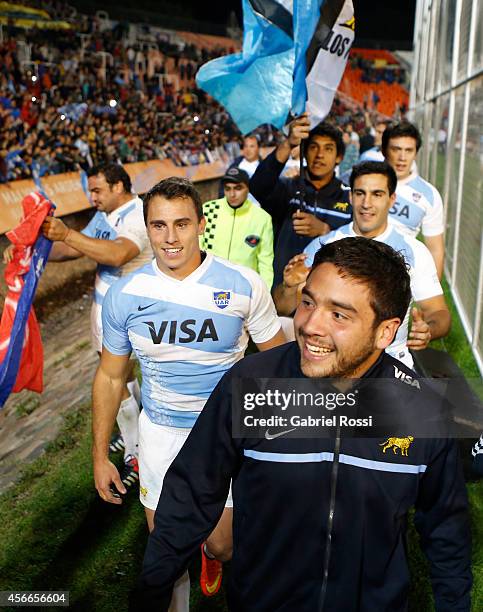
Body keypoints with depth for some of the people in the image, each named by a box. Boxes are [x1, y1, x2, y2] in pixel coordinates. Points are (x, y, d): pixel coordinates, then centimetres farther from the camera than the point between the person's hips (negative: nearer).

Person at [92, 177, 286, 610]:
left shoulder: (243, 285, -15)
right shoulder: (125, 294, -10)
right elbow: (110, 378, 2)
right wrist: (100, 455, 4)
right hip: (161, 432, 2)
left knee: (221, 546, 9)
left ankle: (210, 552, 47)